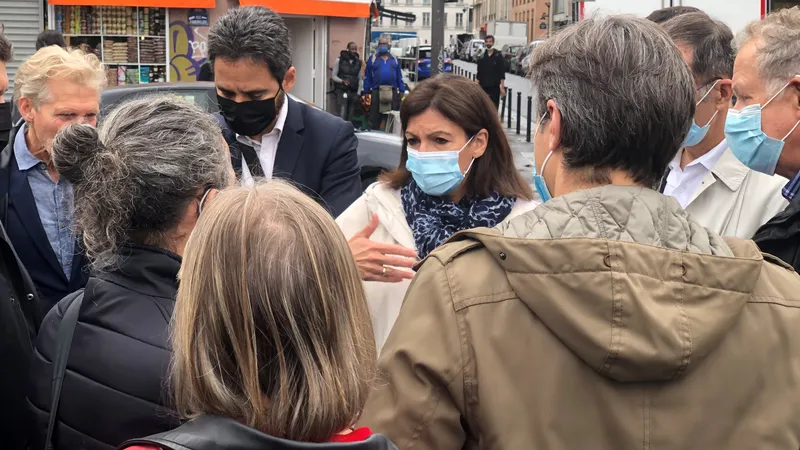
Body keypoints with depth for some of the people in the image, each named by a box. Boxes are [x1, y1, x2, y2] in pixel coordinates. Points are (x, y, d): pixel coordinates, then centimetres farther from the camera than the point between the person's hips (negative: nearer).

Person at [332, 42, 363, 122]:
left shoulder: (359, 62, 7)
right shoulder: (339, 60, -3)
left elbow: (360, 79, 10)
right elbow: (334, 76, -1)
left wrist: (358, 93, 2)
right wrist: (342, 81, -19)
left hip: (353, 92, 4)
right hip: (342, 90, -4)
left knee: (350, 115, 5)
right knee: (342, 113, -14)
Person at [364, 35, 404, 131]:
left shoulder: (394, 59, 11)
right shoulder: (372, 59, 5)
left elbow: (399, 77, 11)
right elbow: (367, 77, 4)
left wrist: (402, 91, 3)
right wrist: (366, 92, -3)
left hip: (393, 92, 2)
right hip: (377, 92, -1)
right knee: (374, 117, 3)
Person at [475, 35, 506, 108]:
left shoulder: (498, 56, -1)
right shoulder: (482, 57, 10)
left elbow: (502, 73, -5)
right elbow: (479, 73, 13)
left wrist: (502, 87, -11)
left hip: (494, 86, -4)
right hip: (483, 86, 4)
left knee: (494, 107, -3)